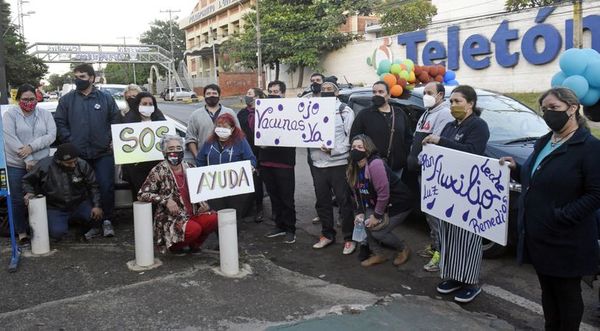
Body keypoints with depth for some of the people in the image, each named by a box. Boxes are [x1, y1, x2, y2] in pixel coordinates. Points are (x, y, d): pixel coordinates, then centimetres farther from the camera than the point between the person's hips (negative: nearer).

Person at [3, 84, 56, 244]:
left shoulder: (45, 114, 7)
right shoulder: (10, 114, -2)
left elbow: (51, 135, -4)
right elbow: (10, 139, -12)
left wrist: (31, 147, -18)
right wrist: (28, 160, -17)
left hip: (41, 164, 2)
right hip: (16, 165, -2)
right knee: (18, 200, 4)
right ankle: (22, 232, 15)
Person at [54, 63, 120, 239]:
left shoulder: (106, 98, 6)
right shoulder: (67, 100, 7)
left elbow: (116, 120, 8)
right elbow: (60, 123, 5)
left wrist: (112, 140, -2)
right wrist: (69, 141, -6)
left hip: (103, 153, -1)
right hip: (78, 155, 1)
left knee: (106, 187, -4)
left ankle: (107, 220, 11)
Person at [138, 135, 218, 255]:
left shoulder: (189, 168, 7)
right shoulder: (159, 171, -7)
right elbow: (142, 194, -11)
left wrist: (202, 203, -3)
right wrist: (166, 200, -21)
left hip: (193, 213, 5)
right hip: (171, 217, -5)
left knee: (213, 219, -24)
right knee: (194, 229, -32)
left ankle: (194, 244, 5)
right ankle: (174, 245, 3)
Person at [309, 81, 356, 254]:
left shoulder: (345, 111, -1)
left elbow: (351, 137, -7)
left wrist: (334, 150, -19)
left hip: (339, 163, -5)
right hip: (318, 164, 5)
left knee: (344, 202, 0)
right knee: (322, 202, 13)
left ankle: (349, 238, 10)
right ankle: (327, 234, 28)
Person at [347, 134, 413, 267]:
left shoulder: (375, 164, -29)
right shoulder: (354, 168, -2)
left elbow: (383, 193, -29)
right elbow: (357, 193, 5)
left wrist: (377, 215, -20)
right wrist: (360, 212, -6)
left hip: (399, 203, -8)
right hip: (378, 203, 8)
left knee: (377, 231, -12)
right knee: (365, 222, -10)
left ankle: (403, 250, 16)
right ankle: (378, 254, 12)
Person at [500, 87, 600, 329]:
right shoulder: (543, 142, 12)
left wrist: (561, 217, -22)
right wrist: (516, 170, 3)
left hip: (565, 241, -7)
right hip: (537, 235, 7)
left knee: (566, 293, 8)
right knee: (547, 290, 18)